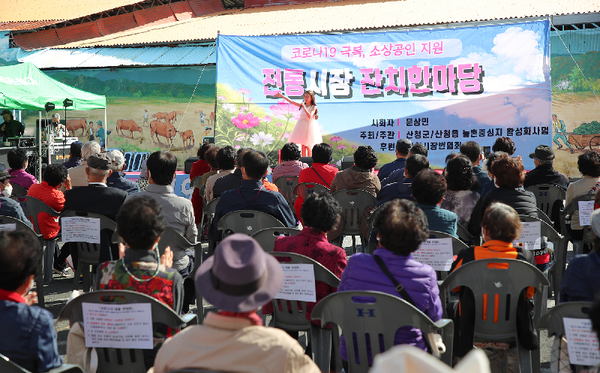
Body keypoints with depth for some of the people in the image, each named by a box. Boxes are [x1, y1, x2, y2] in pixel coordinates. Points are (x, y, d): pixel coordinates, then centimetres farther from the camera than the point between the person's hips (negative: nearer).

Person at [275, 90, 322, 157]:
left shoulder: (313, 107, -8)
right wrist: (282, 96, 5)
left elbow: (309, 116, -23)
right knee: (303, 145, 3)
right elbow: (292, 102, 7)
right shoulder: (302, 105, 6)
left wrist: (304, 107, -27)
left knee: (308, 146, -2)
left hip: (309, 126, -5)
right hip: (302, 126, 5)